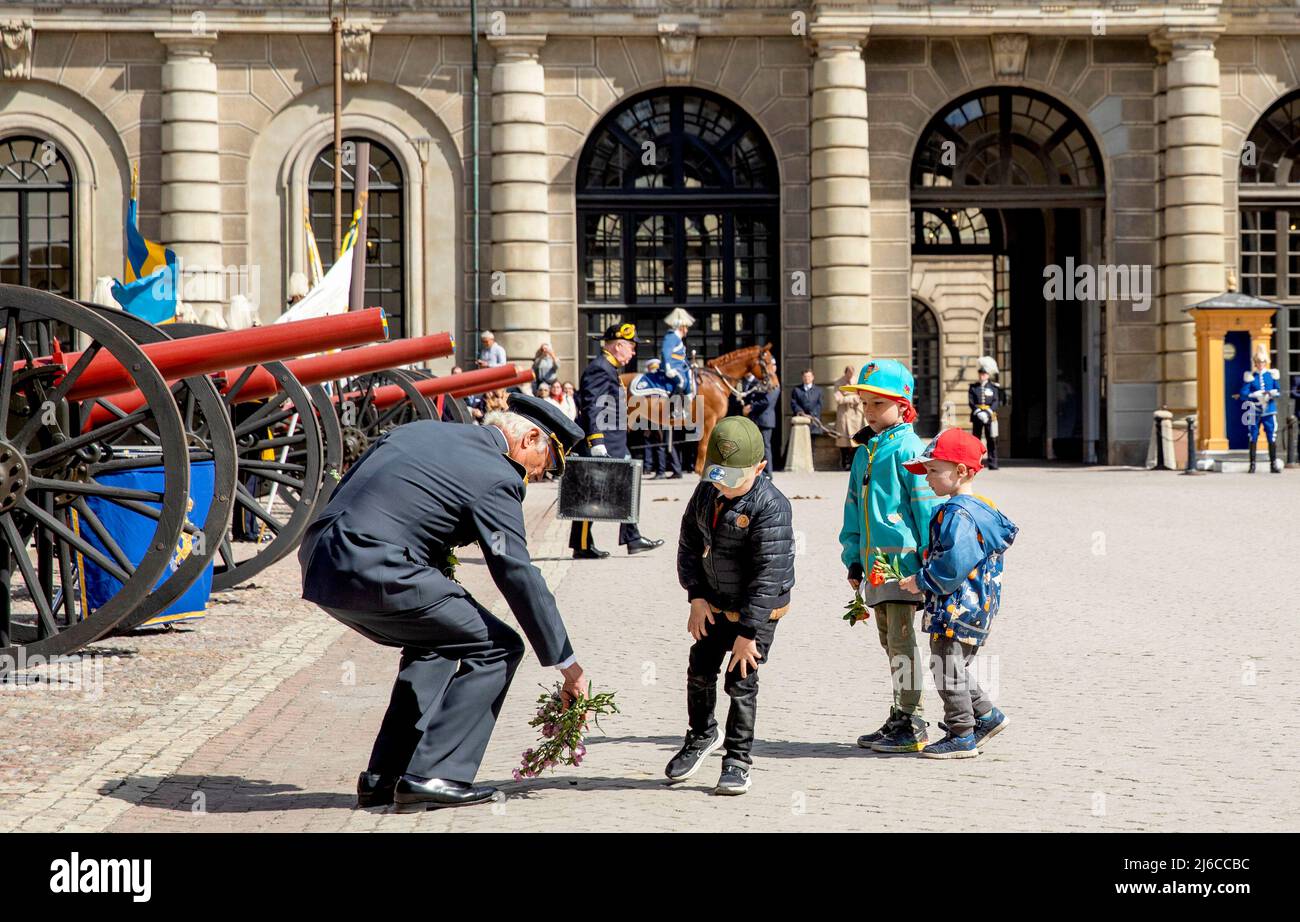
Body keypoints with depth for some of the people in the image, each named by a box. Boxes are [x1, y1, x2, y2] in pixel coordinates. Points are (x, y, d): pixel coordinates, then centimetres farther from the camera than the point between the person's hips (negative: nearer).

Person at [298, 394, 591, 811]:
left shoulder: (419, 430, 22)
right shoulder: (496, 478, -3)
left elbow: (344, 495, 26)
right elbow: (518, 575, -5)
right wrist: (566, 661, 2)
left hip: (319, 564, 9)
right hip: (376, 575, -9)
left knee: (433, 644, 28)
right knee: (497, 648, 4)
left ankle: (383, 778, 23)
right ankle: (432, 776, -1)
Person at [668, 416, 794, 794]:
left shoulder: (770, 507, -26)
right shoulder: (706, 492, -5)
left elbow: (769, 574, -26)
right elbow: (689, 544, 7)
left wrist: (748, 632, -26)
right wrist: (696, 596, -2)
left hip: (758, 609, -7)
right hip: (715, 604, 7)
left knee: (741, 682, -4)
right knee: (700, 670, 15)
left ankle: (737, 760, 10)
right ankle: (702, 735, 40)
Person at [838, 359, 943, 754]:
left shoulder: (908, 449, -9)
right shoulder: (864, 452, 17)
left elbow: (926, 507, -11)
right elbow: (854, 509, 22)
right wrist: (853, 559, 18)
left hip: (903, 559, -9)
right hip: (875, 562, 9)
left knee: (902, 639, -8)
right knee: (890, 641, 13)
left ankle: (912, 724, -5)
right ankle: (899, 718, 20)